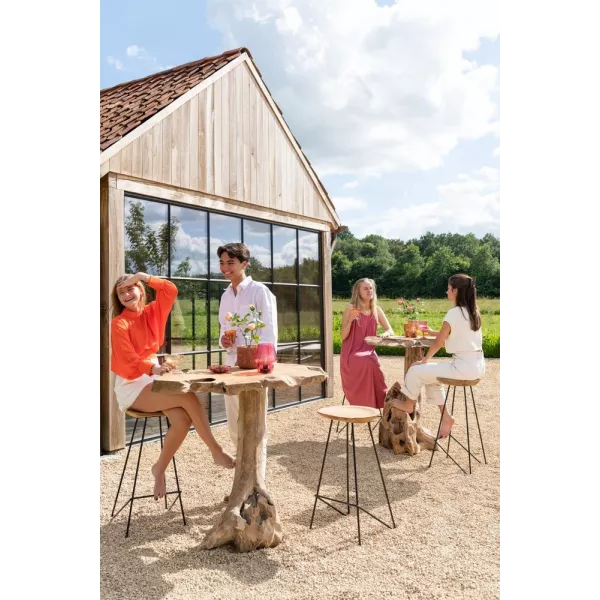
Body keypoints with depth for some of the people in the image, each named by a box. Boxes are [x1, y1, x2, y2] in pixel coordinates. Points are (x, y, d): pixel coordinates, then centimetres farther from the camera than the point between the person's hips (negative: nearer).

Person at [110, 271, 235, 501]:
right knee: (188, 396, -26)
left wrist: (144, 277, -8)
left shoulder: (151, 312, 8)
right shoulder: (119, 324, -9)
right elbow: (126, 359, -20)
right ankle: (216, 451, -14)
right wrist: (153, 368, -35)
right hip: (131, 386, -6)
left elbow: (171, 291, -2)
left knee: (182, 419, -22)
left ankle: (159, 469, -1)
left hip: (152, 378, 6)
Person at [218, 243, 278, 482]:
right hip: (231, 364, 7)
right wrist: (223, 340, -2)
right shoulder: (226, 295, 13)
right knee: (235, 428, 14)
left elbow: (269, 332, -12)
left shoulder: (259, 291, -8)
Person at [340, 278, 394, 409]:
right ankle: (362, 405, -20)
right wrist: (350, 320, -19)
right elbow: (343, 337, -3)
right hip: (351, 354, -3)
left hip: (369, 352, 4)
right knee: (368, 364, -34)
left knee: (373, 365, -31)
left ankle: (370, 405, -18)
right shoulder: (351, 308, -2)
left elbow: (390, 330, 10)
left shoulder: (377, 310, 10)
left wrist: (386, 333, -14)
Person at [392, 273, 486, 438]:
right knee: (430, 373, 24)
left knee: (415, 370, 3)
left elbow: (439, 342, -7)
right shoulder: (473, 312, 10)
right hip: (477, 366, 9)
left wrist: (424, 361, 6)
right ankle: (445, 416, 23)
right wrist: (432, 332, 26)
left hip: (463, 366, -9)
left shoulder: (454, 313, -14)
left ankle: (408, 404, 27)